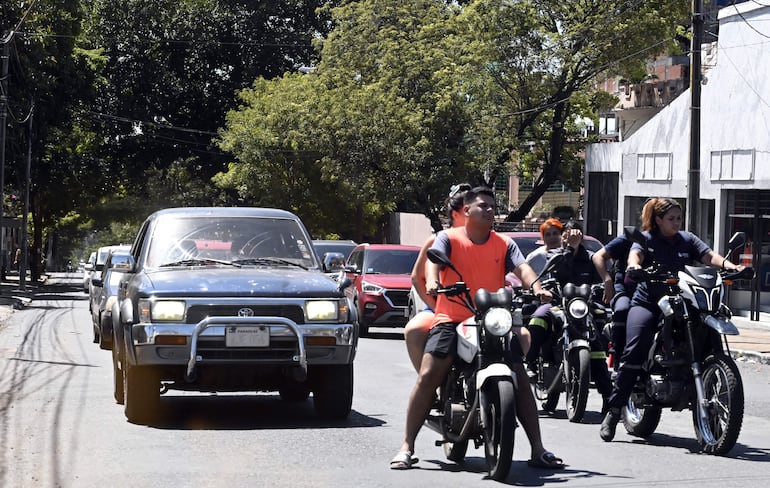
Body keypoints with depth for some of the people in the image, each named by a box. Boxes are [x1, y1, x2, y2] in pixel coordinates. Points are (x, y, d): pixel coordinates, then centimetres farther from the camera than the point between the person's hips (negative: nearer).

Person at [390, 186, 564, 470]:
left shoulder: (504, 244, 11)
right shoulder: (448, 238, 4)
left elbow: (521, 268, -5)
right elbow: (434, 259, -16)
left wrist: (536, 287, -27)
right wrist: (432, 281, -39)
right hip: (451, 319, -3)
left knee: (520, 378, -6)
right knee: (428, 376, -17)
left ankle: (538, 450, 1)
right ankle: (406, 447, -12)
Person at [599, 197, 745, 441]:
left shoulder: (687, 240, 15)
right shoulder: (646, 238, 6)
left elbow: (708, 255, 2)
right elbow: (635, 254, -14)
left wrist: (729, 265, -19)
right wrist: (634, 265, -38)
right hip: (647, 303, -4)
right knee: (634, 353, -21)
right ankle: (614, 411, -19)